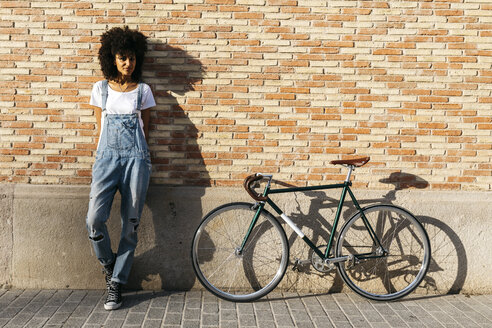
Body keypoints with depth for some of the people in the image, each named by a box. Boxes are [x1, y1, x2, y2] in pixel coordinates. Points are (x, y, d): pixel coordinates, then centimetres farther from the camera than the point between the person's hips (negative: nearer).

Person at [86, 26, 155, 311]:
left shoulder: (143, 90, 9)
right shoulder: (101, 89, 11)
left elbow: (145, 128, 13)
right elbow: (101, 125, 15)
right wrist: (113, 152, 12)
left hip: (136, 158, 0)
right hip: (107, 157, 0)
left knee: (131, 224, -1)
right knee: (95, 219, -15)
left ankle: (116, 283, 10)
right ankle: (109, 263, 15)